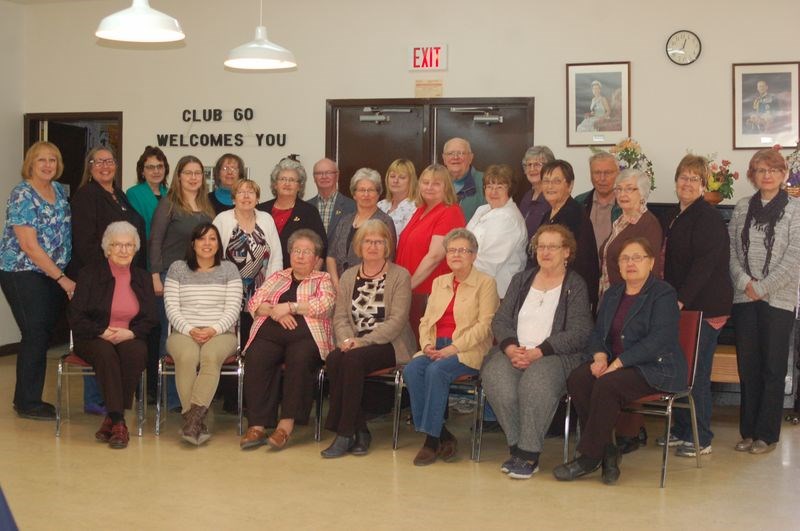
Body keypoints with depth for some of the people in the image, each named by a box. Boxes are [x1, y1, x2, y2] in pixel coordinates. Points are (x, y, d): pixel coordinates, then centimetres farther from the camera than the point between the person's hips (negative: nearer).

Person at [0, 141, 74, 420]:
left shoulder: (59, 190, 9)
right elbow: (29, 246, -18)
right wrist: (62, 279, -17)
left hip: (55, 276, 7)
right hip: (24, 275, -7)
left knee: (45, 335, 9)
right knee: (35, 336, -4)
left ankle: (27, 398, 21)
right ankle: (28, 404, 8)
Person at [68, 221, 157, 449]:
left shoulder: (142, 277, 13)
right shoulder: (90, 273, 4)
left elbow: (151, 319, 8)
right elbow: (76, 317, -2)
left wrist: (130, 333, -13)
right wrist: (103, 332, -17)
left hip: (130, 338, 2)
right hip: (95, 339, -2)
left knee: (135, 352, -34)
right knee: (106, 353, -37)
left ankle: (111, 419, -27)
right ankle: (118, 422, -35)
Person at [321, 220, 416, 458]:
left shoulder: (400, 276, 0)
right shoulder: (348, 276, 17)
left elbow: (397, 320, -10)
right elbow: (340, 316, 9)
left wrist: (362, 342, -18)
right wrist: (347, 340, -13)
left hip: (389, 345, -4)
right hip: (354, 345, 4)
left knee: (353, 359, -32)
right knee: (333, 359, -28)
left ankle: (345, 433, -23)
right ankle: (360, 431, -19)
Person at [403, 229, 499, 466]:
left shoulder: (485, 283, 3)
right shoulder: (439, 282, 22)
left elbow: (485, 324, -8)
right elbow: (426, 319, 17)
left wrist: (454, 348, -17)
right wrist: (427, 344, -4)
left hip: (468, 351, -5)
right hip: (436, 349, 5)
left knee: (436, 371, -33)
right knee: (411, 369, -25)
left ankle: (432, 439, -22)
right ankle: (443, 436, -19)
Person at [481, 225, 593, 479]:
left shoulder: (576, 286, 6)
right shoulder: (521, 280, 21)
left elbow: (578, 333, -6)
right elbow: (500, 320, 13)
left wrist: (537, 352, -16)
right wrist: (510, 348, -9)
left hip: (554, 355, -4)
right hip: (513, 351, 4)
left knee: (536, 382, -35)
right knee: (496, 379, -28)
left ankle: (528, 454, -24)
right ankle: (518, 448, -15)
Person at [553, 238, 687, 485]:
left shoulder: (664, 294, -4)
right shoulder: (612, 294, 19)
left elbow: (658, 340, -16)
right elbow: (597, 332, 17)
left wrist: (618, 363, -21)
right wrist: (600, 356, -7)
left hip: (654, 368, -6)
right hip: (613, 362, 7)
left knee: (607, 385, -33)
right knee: (577, 379, -22)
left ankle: (589, 457, -21)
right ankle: (607, 451, -15)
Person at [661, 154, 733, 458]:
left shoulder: (708, 218, -11)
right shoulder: (675, 217, 15)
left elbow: (704, 264, -20)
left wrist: (681, 301, -23)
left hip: (704, 307, -8)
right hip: (679, 306, 8)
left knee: (696, 373, -5)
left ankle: (701, 439, 5)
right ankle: (681, 430, 24)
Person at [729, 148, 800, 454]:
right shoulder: (742, 208, 9)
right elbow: (731, 250, 5)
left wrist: (763, 287, -13)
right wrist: (744, 282, -9)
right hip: (744, 299, 3)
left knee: (772, 368, 2)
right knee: (747, 367, 7)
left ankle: (767, 434, 10)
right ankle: (748, 431, 16)